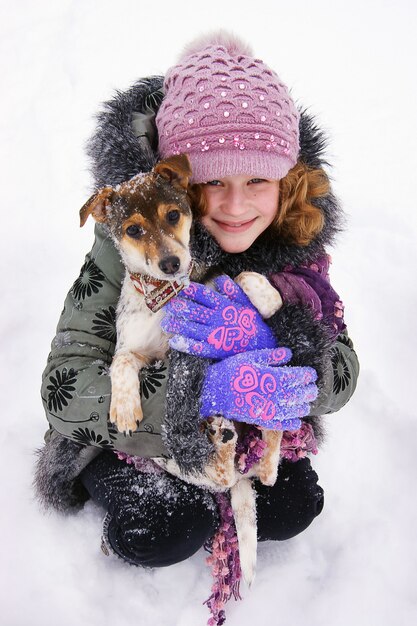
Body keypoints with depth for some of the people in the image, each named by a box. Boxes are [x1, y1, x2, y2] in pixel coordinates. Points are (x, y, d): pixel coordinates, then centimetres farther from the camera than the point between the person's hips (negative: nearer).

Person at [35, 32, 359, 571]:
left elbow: (343, 376, -14)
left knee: (295, 506, -11)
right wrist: (187, 392, -47)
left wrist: (309, 357, -39)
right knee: (159, 536, -24)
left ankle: (196, 494, 16)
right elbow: (64, 389, -32)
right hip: (128, 437, -3)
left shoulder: (297, 241, -17)